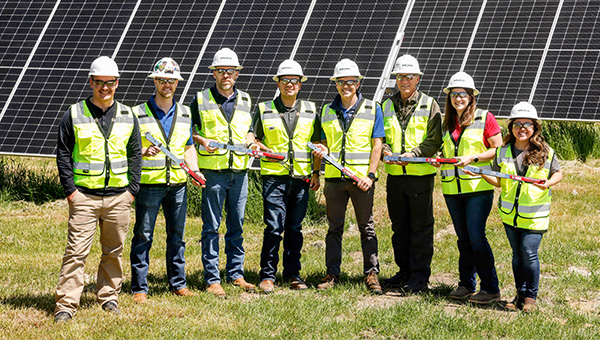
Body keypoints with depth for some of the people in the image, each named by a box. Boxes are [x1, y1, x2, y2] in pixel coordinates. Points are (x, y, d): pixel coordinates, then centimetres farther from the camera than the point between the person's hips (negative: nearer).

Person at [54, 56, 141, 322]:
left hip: (118, 197, 3)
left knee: (114, 250, 10)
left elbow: (135, 154, 12)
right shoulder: (74, 115, 1)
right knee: (76, 251, -7)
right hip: (84, 196, -3)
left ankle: (108, 296, 24)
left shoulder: (127, 116, 8)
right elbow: (63, 154, 2)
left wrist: (132, 190, 4)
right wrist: (70, 190, -5)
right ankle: (66, 303, -5)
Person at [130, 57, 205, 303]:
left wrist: (194, 171, 3)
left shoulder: (184, 114, 12)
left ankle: (178, 283, 20)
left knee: (177, 235, 10)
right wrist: (143, 152, -20)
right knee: (143, 236, -1)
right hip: (148, 184, -4)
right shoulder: (139, 114, -1)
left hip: (177, 184, 4)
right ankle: (139, 288, 4)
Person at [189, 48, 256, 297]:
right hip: (213, 171, -4)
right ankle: (212, 279, 2)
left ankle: (236, 274, 19)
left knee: (237, 225, 10)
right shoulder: (201, 100, 1)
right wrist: (202, 141, -12)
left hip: (240, 171, 4)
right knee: (212, 226, -2)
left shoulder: (245, 101, 12)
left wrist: (251, 140, 3)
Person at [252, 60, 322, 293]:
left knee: (295, 228, 7)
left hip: (301, 178, 2)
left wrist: (316, 172, 8)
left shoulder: (310, 110, 10)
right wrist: (268, 151, -10)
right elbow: (254, 139, 10)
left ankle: (292, 274, 16)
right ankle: (267, 276, 0)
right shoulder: (264, 110, 5)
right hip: (274, 176, -2)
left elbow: (317, 143, 15)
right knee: (274, 227, -8)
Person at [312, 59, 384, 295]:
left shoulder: (372, 109, 2)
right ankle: (332, 274, 12)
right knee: (334, 228, 7)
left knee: (367, 228, 2)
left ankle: (371, 274, 7)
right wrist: (321, 150, -7)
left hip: (362, 178, -3)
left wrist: (370, 175, -10)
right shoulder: (327, 111, 11)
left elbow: (377, 145, -1)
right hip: (334, 177, 3)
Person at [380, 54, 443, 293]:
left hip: (421, 174, -4)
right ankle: (405, 271, 22)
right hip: (394, 175, 4)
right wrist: (385, 150, -7)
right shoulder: (387, 106, 12)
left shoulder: (429, 105, 0)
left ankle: (420, 275, 5)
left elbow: (435, 141, -5)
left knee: (421, 227, -1)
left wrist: (413, 154, -18)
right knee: (399, 227, 11)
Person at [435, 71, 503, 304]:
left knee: (476, 237, -11)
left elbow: (499, 150, -5)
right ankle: (466, 284, 21)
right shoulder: (447, 122, 13)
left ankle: (491, 289, -5)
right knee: (463, 238, 11)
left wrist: (472, 158, -15)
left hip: (478, 187, -6)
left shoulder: (485, 119, -4)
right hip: (452, 188, 6)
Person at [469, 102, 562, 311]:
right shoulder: (503, 152, 3)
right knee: (517, 254, 11)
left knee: (529, 252, -8)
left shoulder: (545, 152, -4)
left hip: (535, 214, -3)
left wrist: (548, 183, -13)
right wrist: (481, 174, -9)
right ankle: (520, 294, 23)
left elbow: (558, 173, 8)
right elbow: (498, 182, 7)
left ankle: (530, 296, 7)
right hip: (510, 213, 3)